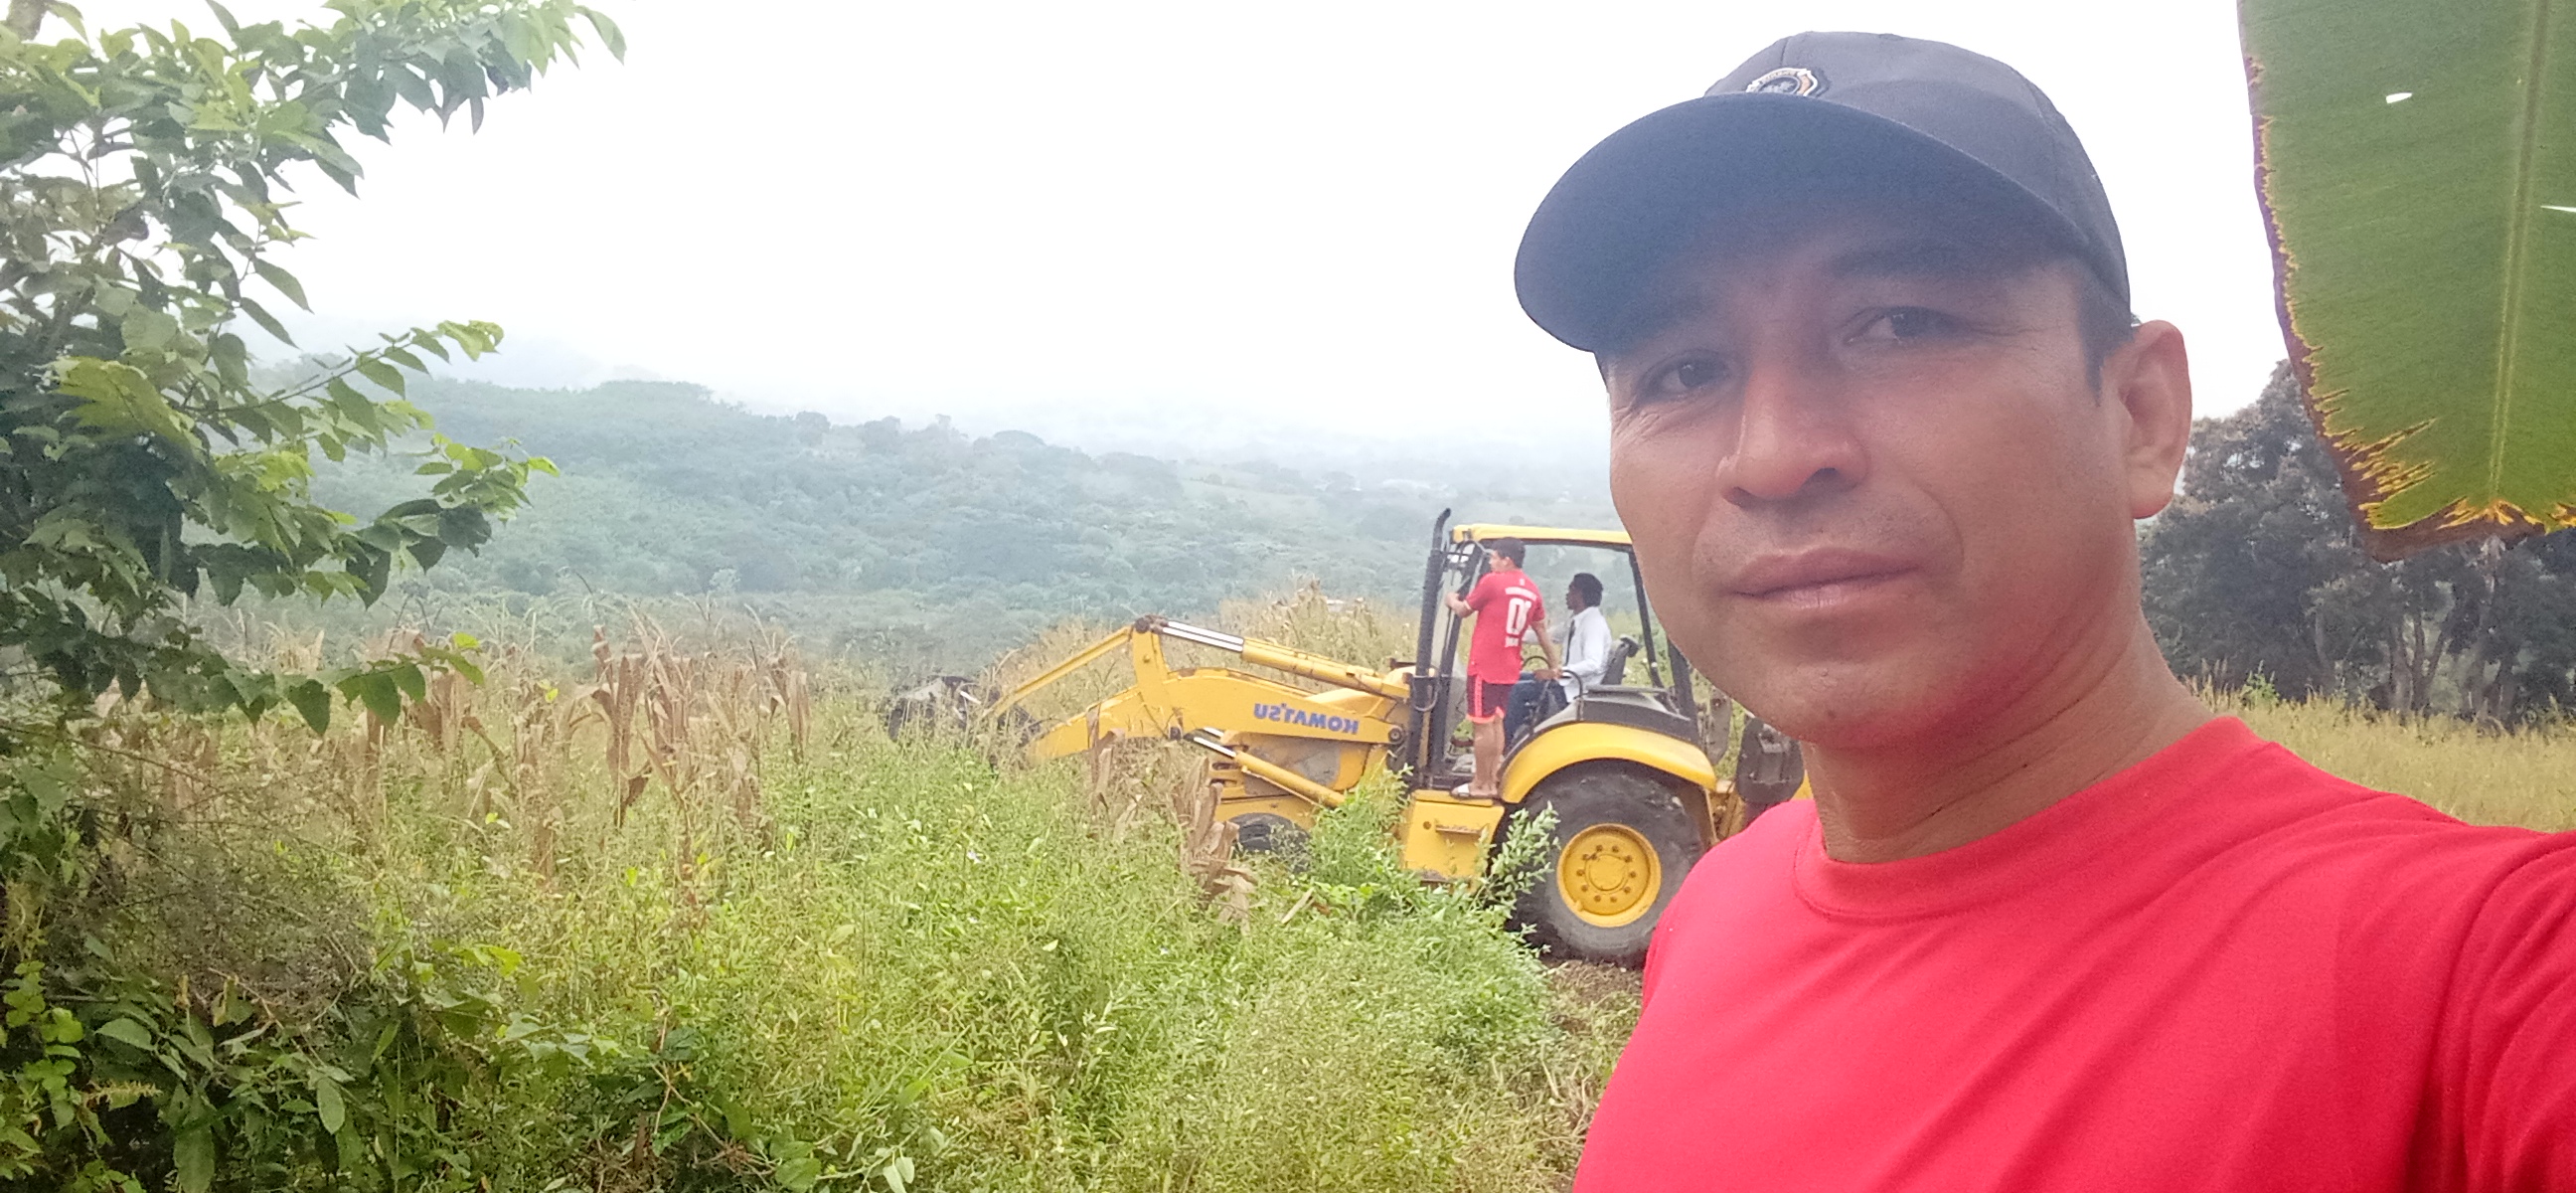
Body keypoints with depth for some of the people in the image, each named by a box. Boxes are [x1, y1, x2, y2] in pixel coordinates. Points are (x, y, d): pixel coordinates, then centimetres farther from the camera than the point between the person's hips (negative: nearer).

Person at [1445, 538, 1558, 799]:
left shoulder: (1492, 581, -11)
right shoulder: (1531, 590, 10)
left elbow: (1464, 610, 0)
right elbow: (1542, 631, 14)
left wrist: (1452, 600, 22)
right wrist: (1553, 666, 22)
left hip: (1484, 665, -7)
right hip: (1508, 668, 7)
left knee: (1483, 724, -2)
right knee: (1495, 722, 15)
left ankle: (1481, 785, 2)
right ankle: (1494, 781, 17)